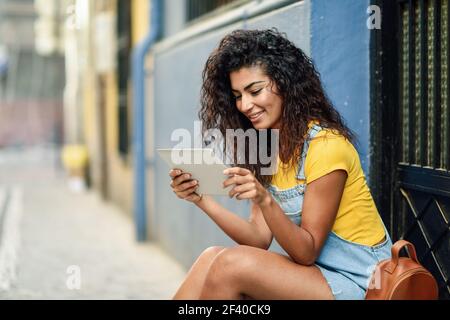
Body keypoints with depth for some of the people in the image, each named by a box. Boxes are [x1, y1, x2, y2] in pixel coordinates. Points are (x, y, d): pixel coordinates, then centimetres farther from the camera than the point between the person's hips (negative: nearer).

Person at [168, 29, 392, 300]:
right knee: (212, 259, -15)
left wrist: (264, 201, -32)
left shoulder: (325, 145, -17)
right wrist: (201, 199, -11)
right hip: (314, 271, 7)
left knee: (232, 263, -23)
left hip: (353, 282, -7)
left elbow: (307, 252, -16)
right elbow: (261, 239, 1)